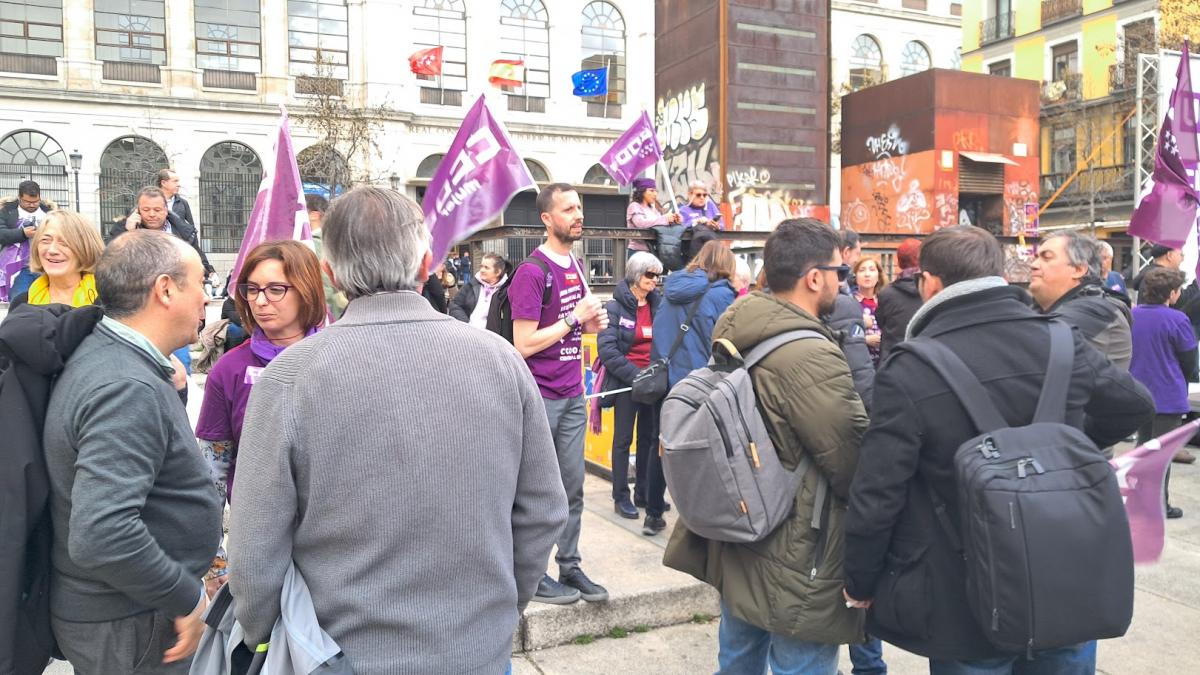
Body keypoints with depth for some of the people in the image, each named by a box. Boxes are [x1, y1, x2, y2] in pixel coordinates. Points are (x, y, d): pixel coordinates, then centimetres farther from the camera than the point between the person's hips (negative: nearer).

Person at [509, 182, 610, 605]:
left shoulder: (576, 266, 11)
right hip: (540, 398, -7)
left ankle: (570, 566, 25)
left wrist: (592, 323, 3)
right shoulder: (531, 272, -14)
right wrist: (573, 319, -16)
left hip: (573, 395, 7)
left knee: (573, 487, 13)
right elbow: (524, 344, -18)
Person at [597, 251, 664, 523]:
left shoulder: (660, 304, 4)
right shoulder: (615, 307, -9)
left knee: (650, 437, 11)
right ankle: (621, 497, 13)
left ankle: (644, 491, 24)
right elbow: (607, 349, -15)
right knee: (623, 439, 4)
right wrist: (635, 375, -20)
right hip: (625, 381, -4)